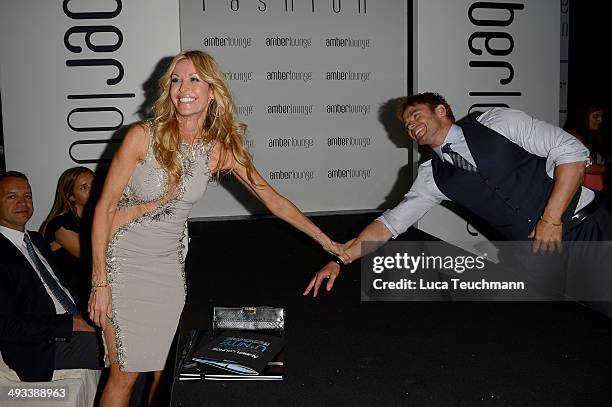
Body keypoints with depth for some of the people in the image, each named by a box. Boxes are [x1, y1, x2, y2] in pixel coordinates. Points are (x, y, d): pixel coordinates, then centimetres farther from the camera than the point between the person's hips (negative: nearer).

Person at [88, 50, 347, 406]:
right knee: (126, 374, 0)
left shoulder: (222, 148, -6)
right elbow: (105, 207, -11)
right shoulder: (143, 136, -16)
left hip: (169, 263, 4)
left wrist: (327, 241, 3)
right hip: (123, 260, -3)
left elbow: (273, 199, 1)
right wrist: (100, 281, -13)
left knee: (165, 371, 9)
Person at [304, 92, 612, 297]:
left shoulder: (498, 122, -2)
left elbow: (572, 151, -7)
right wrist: (340, 260, 1)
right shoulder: (434, 175, 8)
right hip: (545, 250, 3)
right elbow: (390, 223, 8)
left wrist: (551, 219, -15)